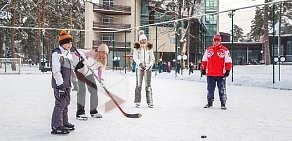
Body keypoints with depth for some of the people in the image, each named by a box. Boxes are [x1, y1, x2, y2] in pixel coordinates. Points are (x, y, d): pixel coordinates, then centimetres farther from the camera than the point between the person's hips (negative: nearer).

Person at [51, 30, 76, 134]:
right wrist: (60, 85, -22)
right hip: (59, 84, -9)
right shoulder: (57, 53, -12)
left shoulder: (68, 54, 17)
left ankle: (64, 123, 28)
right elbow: (56, 70, -19)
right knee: (60, 103, -10)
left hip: (67, 83, 9)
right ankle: (56, 126, -6)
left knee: (66, 103, 16)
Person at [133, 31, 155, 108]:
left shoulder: (149, 47, 7)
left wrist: (150, 65, -8)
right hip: (139, 68, -1)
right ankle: (137, 102, 4)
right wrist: (140, 64, -22)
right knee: (138, 85, -1)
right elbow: (135, 57, -7)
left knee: (148, 85, -2)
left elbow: (152, 58, 9)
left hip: (148, 68, 1)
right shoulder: (137, 48, 2)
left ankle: (150, 102, -1)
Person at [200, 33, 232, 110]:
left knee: (222, 90, 1)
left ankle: (223, 104, 8)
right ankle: (210, 103, 22)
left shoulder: (225, 50, 0)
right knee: (210, 90, 11)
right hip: (210, 74, 3)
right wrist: (203, 69, 11)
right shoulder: (208, 50, 9)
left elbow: (228, 62, 0)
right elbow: (204, 61, 14)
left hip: (221, 75, -3)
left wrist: (227, 70, -5)